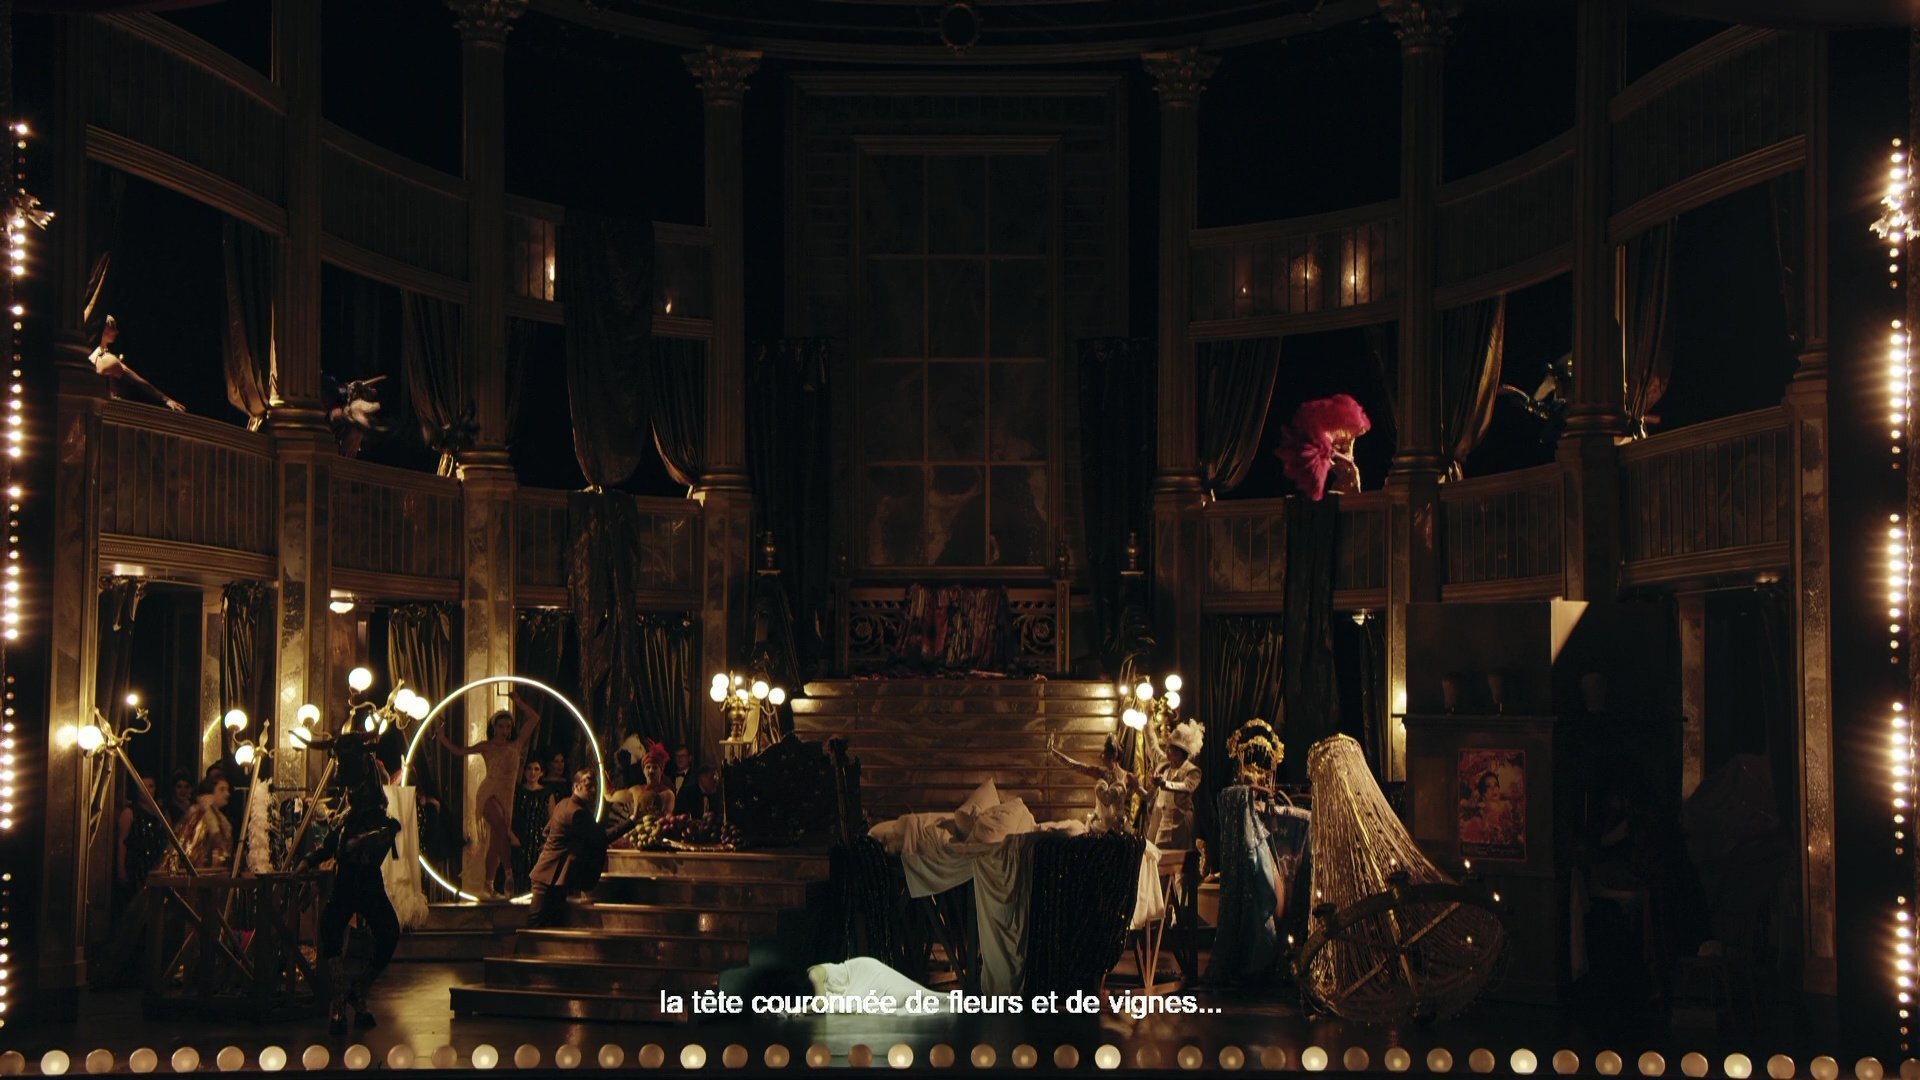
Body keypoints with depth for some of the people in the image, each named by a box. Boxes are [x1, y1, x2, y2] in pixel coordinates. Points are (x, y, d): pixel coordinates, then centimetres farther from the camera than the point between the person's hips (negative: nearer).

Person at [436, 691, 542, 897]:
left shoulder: (515, 745, 13)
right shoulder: (486, 746, 7)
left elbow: (534, 718, 13)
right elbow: (458, 751, 10)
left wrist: (518, 702, 13)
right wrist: (442, 737, 3)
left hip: (507, 796, 4)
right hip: (489, 793, -4)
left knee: (495, 840, 3)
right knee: (501, 828, -27)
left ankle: (488, 885, 6)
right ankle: (509, 873, -30)